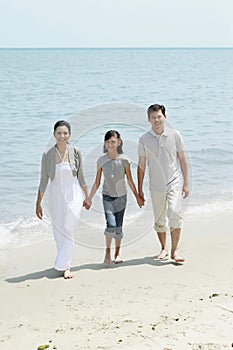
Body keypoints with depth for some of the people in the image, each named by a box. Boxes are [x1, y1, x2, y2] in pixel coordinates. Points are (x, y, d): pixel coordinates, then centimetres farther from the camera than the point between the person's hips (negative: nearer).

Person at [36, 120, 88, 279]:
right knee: (58, 233, 9)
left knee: (68, 230, -8)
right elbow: (43, 181, 1)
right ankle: (64, 262, 28)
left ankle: (65, 266, -3)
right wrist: (38, 204, 2)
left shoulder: (75, 152, -3)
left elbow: (81, 177, 6)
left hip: (73, 196, -1)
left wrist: (87, 197, 10)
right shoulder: (48, 155, -4)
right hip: (56, 196, 1)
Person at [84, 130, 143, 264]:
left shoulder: (124, 160, -8)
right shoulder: (101, 160, -5)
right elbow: (97, 182, 3)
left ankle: (117, 254, 20)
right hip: (108, 196, 0)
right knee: (111, 225, -16)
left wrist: (137, 196, 5)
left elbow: (130, 180, 1)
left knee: (119, 227, 4)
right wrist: (89, 199, 5)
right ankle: (108, 251, 6)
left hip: (121, 196, 0)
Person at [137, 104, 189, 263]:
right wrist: (140, 190, 6)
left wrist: (186, 183, 5)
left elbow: (182, 159, 6)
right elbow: (141, 165, 6)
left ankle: (174, 250, -8)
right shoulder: (144, 139, -1)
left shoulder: (174, 134, -2)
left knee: (175, 214, -17)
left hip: (174, 183, -1)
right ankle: (164, 248, 28)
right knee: (160, 220, 9)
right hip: (156, 186, 2)